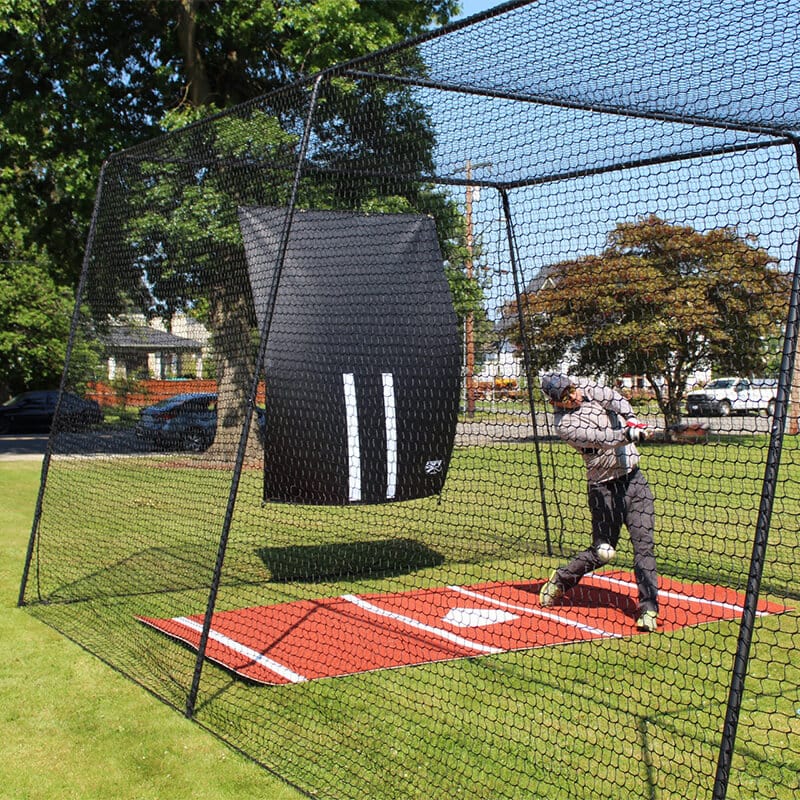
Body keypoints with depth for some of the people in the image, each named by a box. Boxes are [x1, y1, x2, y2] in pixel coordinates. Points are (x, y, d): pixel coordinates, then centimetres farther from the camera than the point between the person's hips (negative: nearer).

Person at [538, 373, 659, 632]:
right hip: (604, 487, -4)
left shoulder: (585, 388, 2)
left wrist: (630, 419, -31)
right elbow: (600, 438, -26)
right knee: (602, 552, 4)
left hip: (634, 479, 4)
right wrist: (628, 434, -42)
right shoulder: (565, 425, -14)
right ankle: (560, 581, 28)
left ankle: (648, 607, -1)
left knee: (644, 545, -5)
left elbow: (612, 397, -14)